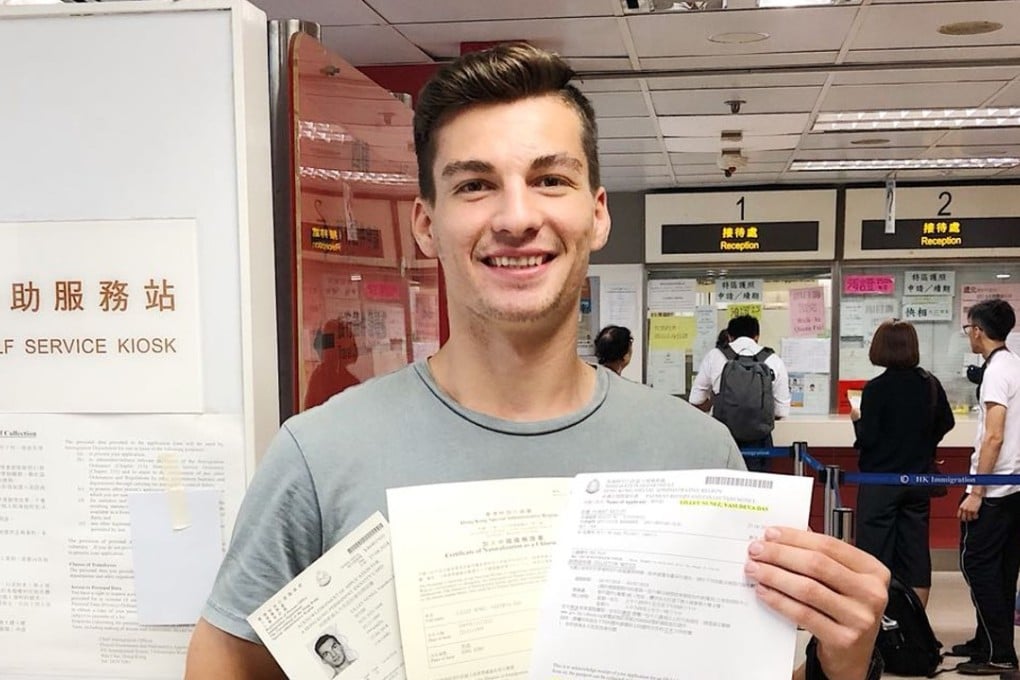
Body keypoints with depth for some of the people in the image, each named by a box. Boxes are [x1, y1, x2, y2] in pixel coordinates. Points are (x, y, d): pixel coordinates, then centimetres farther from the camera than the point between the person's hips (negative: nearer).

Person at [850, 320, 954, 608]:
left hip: (880, 482, -5)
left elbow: (867, 438, -17)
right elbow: (946, 423, 12)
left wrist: (857, 419, 2)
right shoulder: (931, 384, -1)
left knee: (875, 552, 4)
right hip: (918, 481, 5)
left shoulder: (876, 388, -16)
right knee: (916, 550, 12)